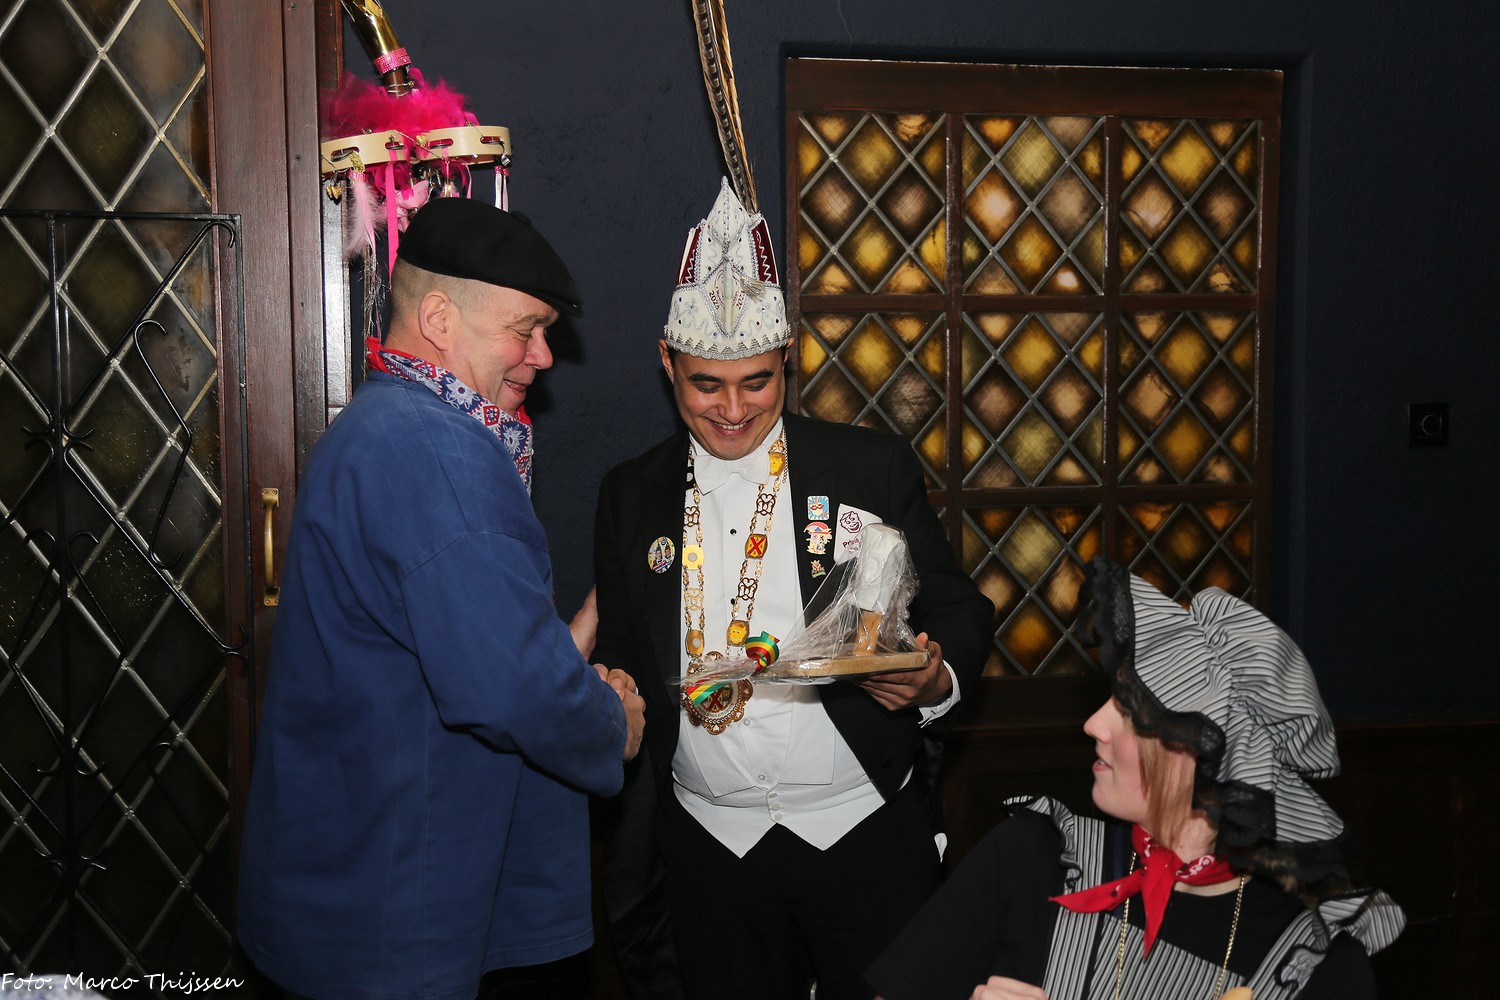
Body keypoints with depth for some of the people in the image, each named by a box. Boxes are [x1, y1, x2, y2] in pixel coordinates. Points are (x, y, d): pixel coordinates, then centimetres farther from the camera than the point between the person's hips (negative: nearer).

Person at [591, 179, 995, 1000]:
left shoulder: (875, 468, -1)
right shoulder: (632, 496, 5)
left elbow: (958, 612, 0)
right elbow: (619, 660, 11)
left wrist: (935, 680, -19)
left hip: (867, 836, -1)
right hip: (710, 844, 2)